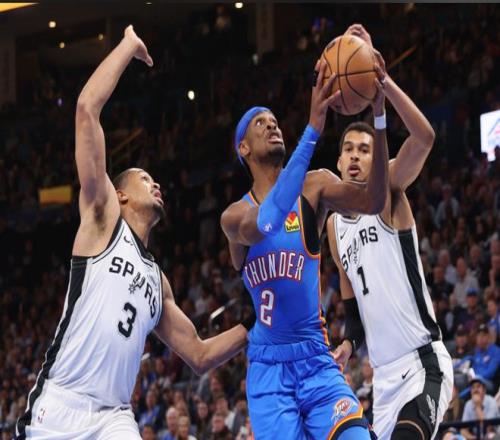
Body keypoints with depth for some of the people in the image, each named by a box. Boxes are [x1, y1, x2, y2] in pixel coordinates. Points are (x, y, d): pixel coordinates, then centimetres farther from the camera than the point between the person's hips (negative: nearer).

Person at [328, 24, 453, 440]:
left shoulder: (389, 191, -1)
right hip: (384, 373, 8)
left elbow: (424, 137, -21)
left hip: (422, 361, -7)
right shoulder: (335, 224, 18)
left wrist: (381, 78, -31)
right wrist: (350, 341, 8)